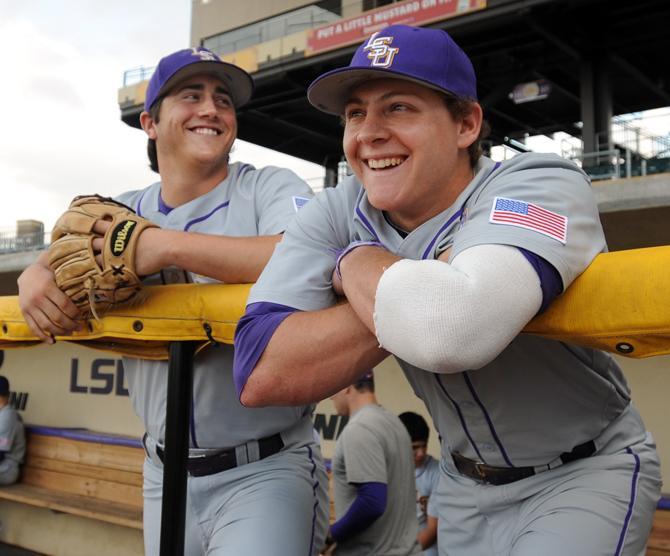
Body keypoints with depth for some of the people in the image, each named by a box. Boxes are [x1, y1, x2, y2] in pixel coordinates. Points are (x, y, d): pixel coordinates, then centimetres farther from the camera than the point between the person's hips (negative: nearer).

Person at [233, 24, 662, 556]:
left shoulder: (542, 187, -23)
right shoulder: (339, 214, -10)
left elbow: (450, 332, -44)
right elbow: (258, 376, -21)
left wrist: (355, 262, -24)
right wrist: (411, 303, -29)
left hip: (589, 475, -4)